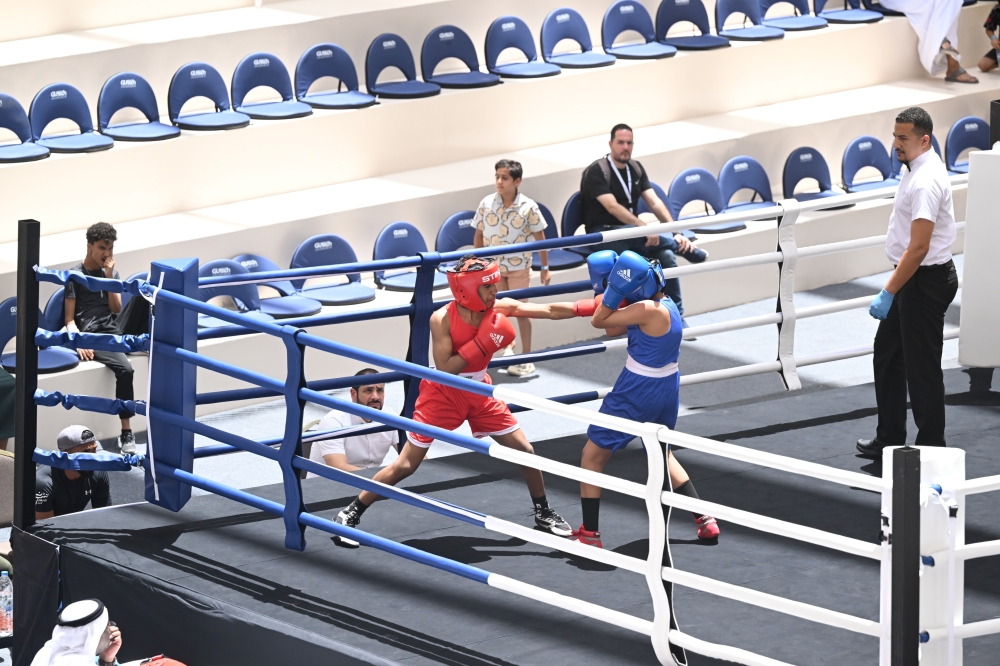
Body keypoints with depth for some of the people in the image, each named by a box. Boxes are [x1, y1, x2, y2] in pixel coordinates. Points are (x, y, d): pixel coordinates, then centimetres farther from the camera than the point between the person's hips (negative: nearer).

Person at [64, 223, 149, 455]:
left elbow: (116, 309, 9)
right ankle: (126, 434, -31)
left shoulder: (111, 272, 20)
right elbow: (69, 319, 0)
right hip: (95, 335, -5)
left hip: (119, 327, 5)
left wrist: (109, 277, 1)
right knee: (124, 368, -35)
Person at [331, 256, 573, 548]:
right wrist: (481, 344, -33)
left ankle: (543, 513, 26)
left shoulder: (499, 309, -13)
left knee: (524, 450, 5)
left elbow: (551, 311, -13)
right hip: (443, 395, -5)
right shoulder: (442, 319, -25)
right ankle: (350, 515, 7)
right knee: (405, 466, -5)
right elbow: (444, 370, -29)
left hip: (480, 394, 5)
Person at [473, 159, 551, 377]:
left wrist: (545, 268, -3)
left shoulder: (528, 207, -13)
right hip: (492, 267, 2)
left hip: (519, 267, -2)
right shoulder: (487, 204, -8)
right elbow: (479, 234, 2)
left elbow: (540, 237, -6)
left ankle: (525, 359, 14)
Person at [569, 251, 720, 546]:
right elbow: (612, 329, 6)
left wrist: (615, 290, -22)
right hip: (667, 388, 9)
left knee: (593, 456, 2)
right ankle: (705, 520, 24)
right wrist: (612, 292, -4)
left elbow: (599, 322, -19)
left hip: (637, 393, -9)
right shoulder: (664, 305, 3)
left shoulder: (649, 310, -24)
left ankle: (589, 534, 3)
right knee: (663, 455, 29)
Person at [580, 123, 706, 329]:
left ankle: (677, 318, -17)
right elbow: (612, 207, -24)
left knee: (666, 255, -21)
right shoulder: (596, 172, -13)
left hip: (632, 233, 5)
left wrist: (675, 232, -14)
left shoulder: (635, 169, 8)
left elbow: (655, 203, 0)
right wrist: (644, 228, -34)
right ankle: (685, 248, -15)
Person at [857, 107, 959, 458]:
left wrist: (888, 294, -26)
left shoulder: (926, 182, -24)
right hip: (914, 280, 11)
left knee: (922, 368, -2)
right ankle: (889, 440, 25)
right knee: (887, 357, 17)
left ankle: (931, 451, 6)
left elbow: (918, 248, -27)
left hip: (924, 283, -11)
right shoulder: (920, 170, 9)